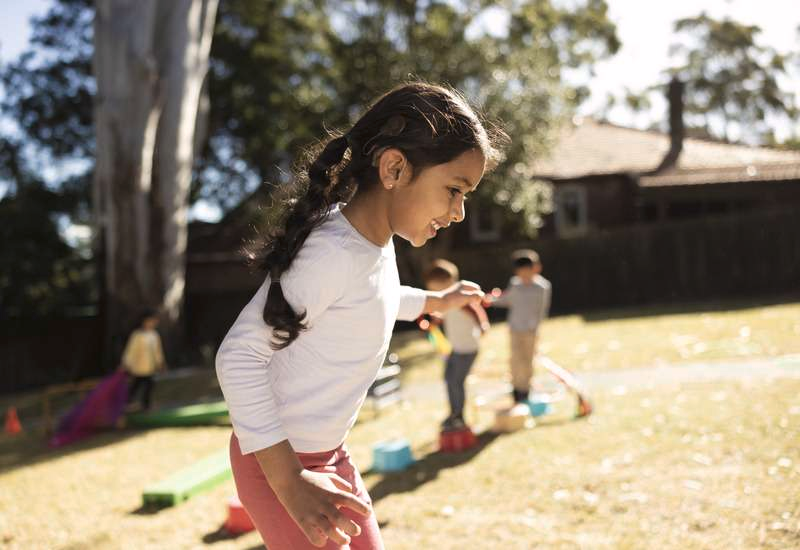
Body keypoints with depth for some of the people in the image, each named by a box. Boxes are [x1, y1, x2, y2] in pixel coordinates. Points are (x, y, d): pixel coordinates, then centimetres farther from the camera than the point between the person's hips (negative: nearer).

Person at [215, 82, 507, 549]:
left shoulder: (377, 240, 0)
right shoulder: (333, 250, -28)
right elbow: (240, 355, -29)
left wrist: (436, 301, 30)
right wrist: (289, 481, -32)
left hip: (329, 454, 9)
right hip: (278, 460, -9)